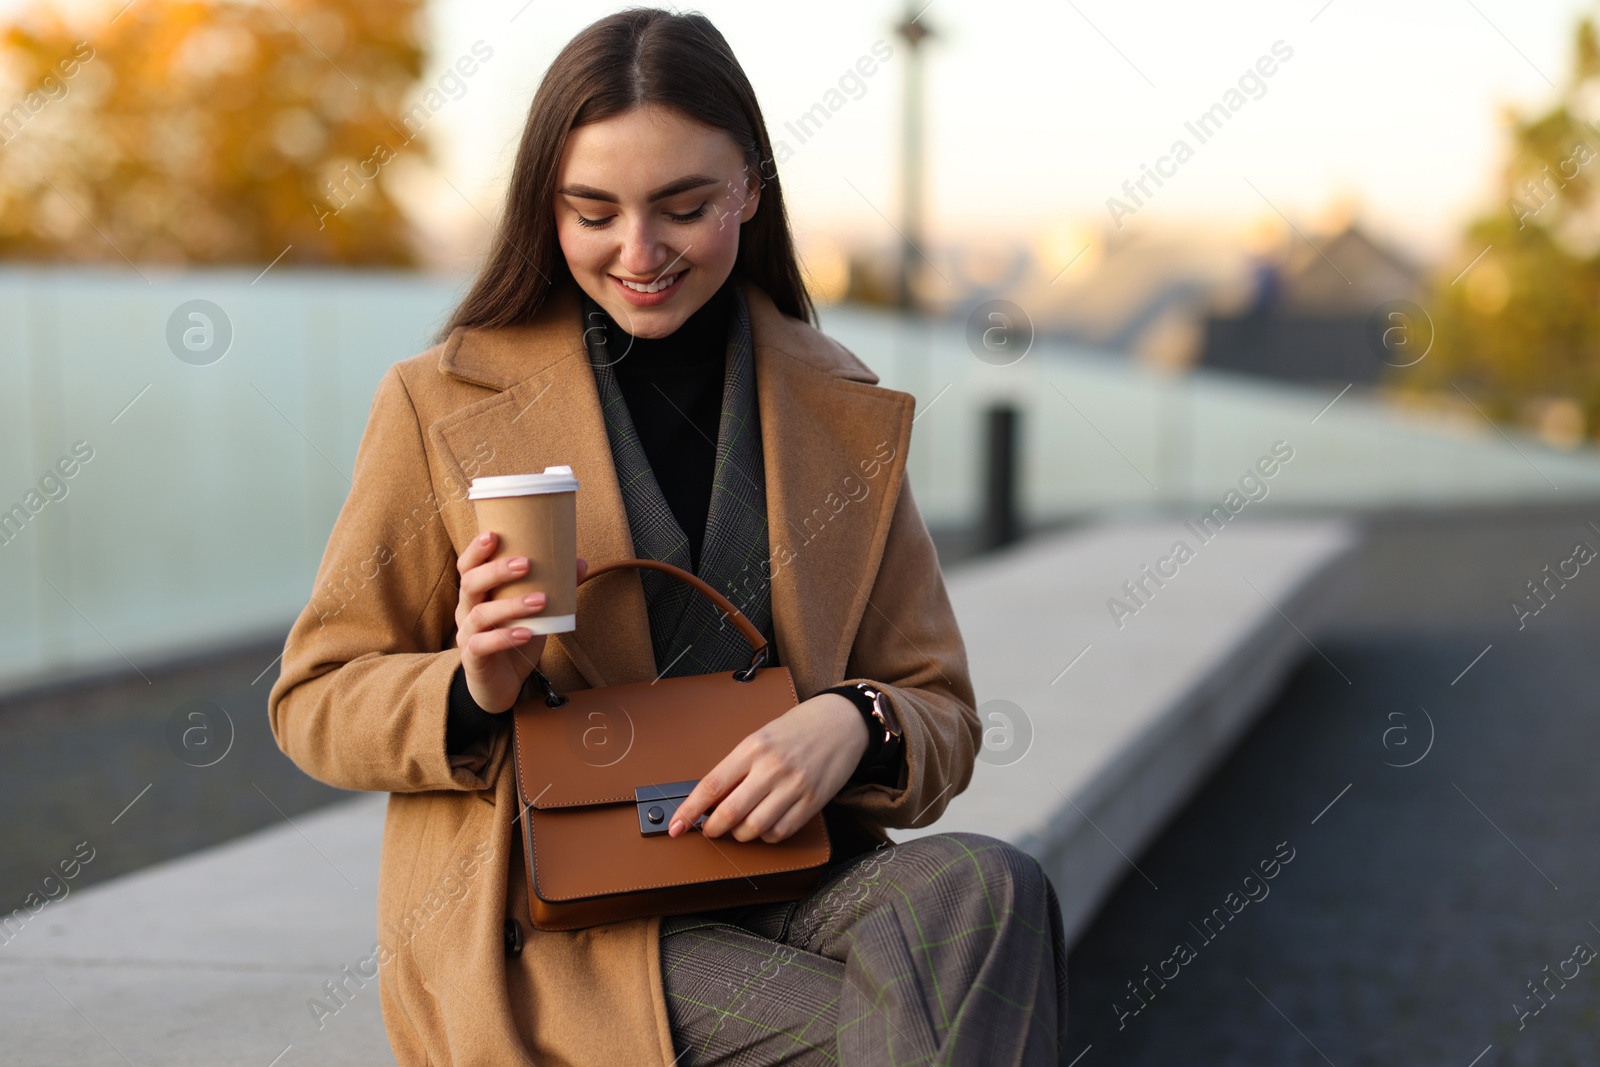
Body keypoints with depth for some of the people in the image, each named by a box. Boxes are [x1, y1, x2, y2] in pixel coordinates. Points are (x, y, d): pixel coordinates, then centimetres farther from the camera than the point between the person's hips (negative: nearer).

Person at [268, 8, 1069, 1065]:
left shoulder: (843, 411, 10)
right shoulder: (442, 404, 3)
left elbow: (941, 721, 12)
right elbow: (314, 701, 8)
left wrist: (855, 728, -13)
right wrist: (474, 693, -14)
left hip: (780, 882, 4)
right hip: (542, 932, -4)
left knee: (986, 889, -30)